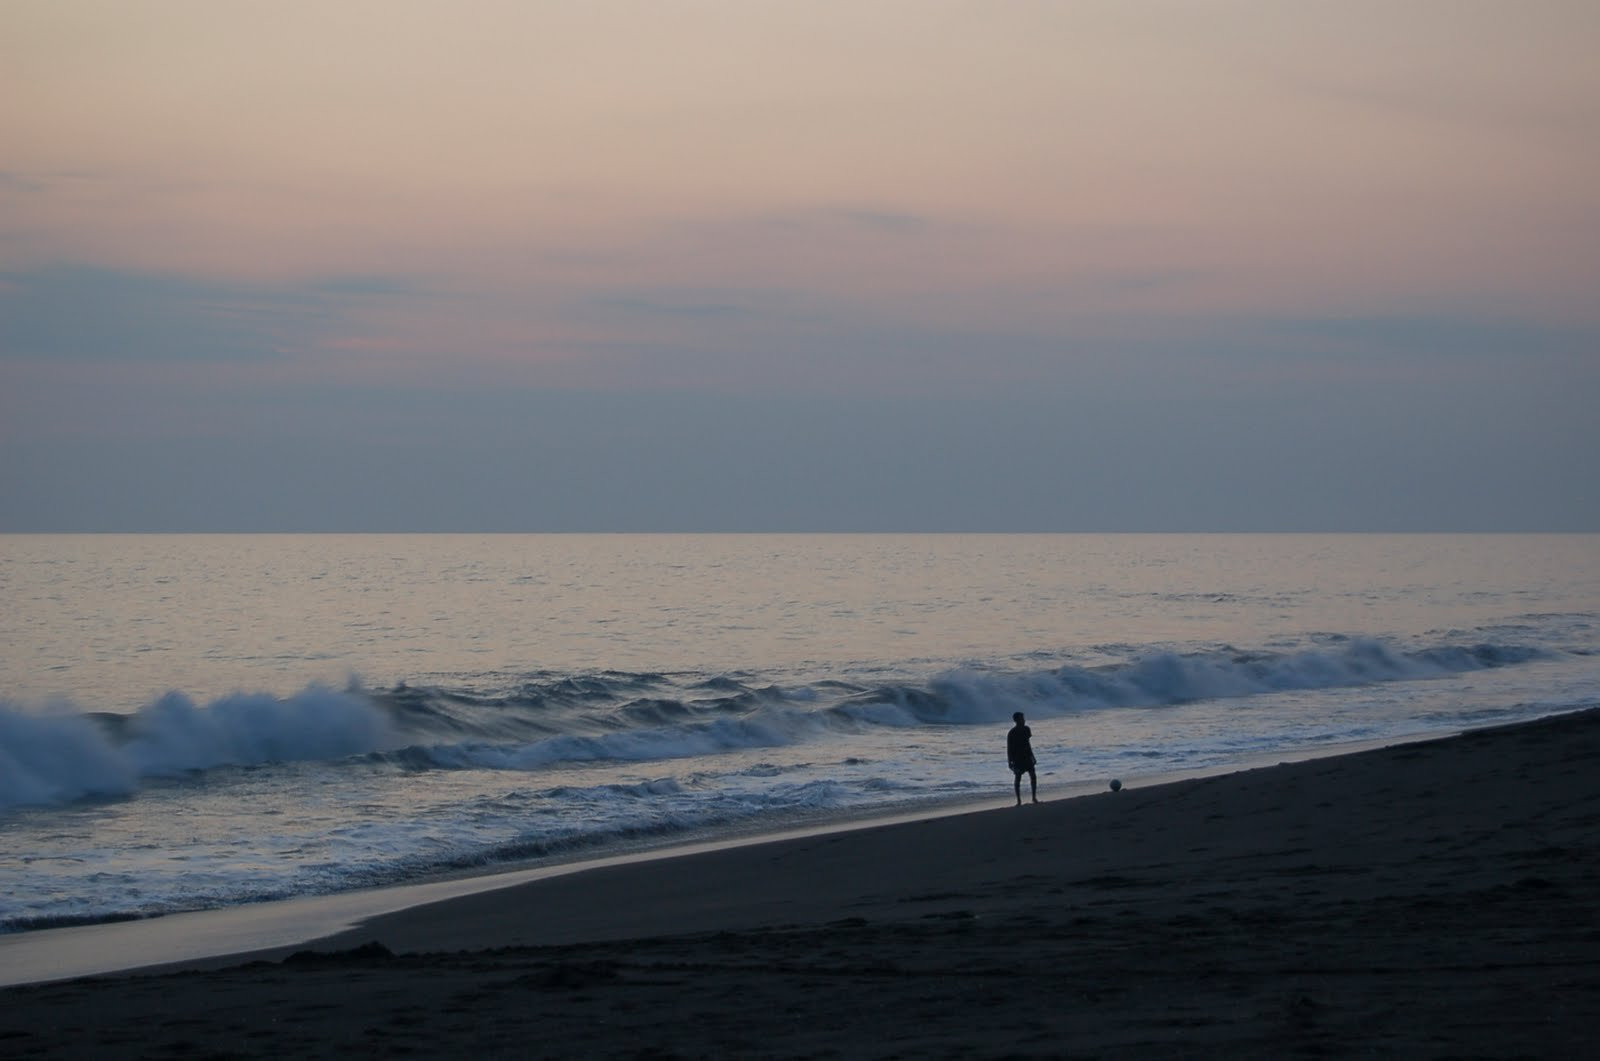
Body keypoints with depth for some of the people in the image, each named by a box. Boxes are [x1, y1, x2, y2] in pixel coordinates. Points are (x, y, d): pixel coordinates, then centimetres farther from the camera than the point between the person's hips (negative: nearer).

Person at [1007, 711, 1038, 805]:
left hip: (1027, 757, 5)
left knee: (1033, 776, -2)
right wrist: (1010, 762, -11)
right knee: (1018, 778, -1)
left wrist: (1032, 756, 22)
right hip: (1017, 758, -5)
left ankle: (1034, 797, 8)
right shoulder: (1012, 733, -12)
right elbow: (1009, 748, -9)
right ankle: (1019, 800, 6)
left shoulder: (1026, 729, 6)